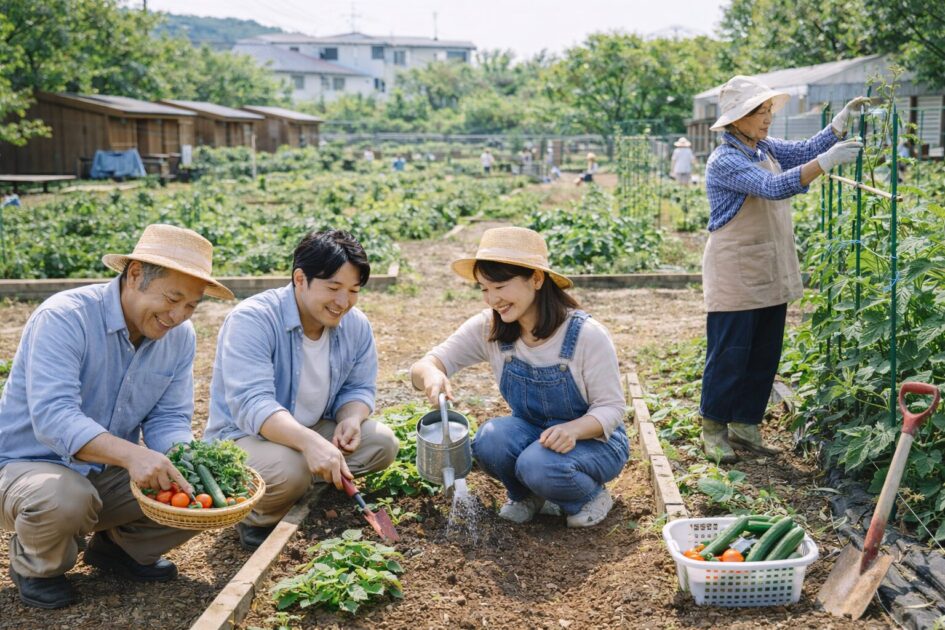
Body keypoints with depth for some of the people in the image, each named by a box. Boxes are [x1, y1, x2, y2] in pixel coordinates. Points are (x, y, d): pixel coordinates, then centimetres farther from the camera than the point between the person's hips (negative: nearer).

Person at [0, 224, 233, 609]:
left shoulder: (180, 336, -4)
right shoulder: (64, 317, -24)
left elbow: (169, 418, -3)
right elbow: (51, 417, -35)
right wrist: (131, 454, -49)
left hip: (109, 475, 6)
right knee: (65, 498, -38)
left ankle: (116, 546, 14)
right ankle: (34, 565, -1)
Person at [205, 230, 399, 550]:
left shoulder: (356, 325, -4)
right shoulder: (252, 319, -24)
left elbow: (359, 388, 6)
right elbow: (251, 404, -34)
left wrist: (351, 419, -20)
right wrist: (309, 441, -50)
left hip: (313, 433, 7)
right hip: (242, 436, -6)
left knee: (382, 442, -13)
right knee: (288, 470, -37)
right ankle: (255, 517, -4)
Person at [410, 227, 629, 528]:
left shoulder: (586, 335, -23)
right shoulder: (488, 329, -12)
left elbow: (610, 407, -16)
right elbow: (424, 366, -16)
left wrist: (574, 429, -39)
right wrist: (431, 374, -42)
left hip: (593, 439, -4)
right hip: (530, 433, 4)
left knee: (540, 465, -34)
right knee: (490, 440, -29)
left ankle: (591, 495, 0)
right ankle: (526, 496, 3)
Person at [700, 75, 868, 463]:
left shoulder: (765, 148, 8)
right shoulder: (724, 161, -18)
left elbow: (804, 152, 17)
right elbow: (774, 187, -29)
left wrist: (841, 122, 2)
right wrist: (827, 161, -35)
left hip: (771, 275, 8)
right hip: (735, 277, -8)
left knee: (764, 356, 13)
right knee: (729, 356, 0)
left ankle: (745, 426, 25)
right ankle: (713, 430, 16)